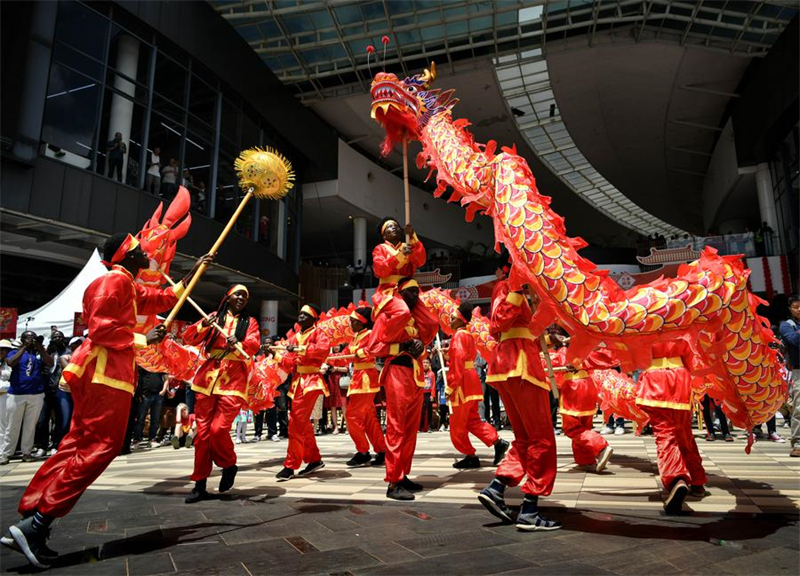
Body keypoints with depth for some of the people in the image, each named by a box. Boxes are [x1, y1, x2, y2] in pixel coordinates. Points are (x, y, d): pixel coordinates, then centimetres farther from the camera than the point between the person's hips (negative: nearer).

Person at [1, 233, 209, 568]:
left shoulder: (129, 286, 22)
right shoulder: (115, 280, -9)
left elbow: (164, 298, 32)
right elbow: (102, 328, -18)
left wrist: (193, 273, 35)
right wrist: (143, 340, -11)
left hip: (106, 373, 11)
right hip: (104, 373, -11)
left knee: (79, 444, 10)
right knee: (100, 446, -11)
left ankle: (28, 520, 12)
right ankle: (35, 526, -9)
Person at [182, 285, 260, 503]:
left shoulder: (249, 322, 10)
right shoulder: (214, 317, 14)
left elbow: (254, 345, -7)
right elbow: (189, 338, 5)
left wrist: (238, 344, -29)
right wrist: (203, 326, -16)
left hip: (233, 381, -2)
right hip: (207, 380, 2)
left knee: (218, 429, -13)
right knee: (202, 432, 3)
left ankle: (229, 466, 16)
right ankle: (200, 485, 14)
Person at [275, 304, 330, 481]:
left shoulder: (318, 334, -4)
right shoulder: (294, 337, 16)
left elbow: (324, 348, -26)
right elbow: (288, 364, 12)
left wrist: (300, 349, -29)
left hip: (310, 382, -8)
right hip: (297, 382, 8)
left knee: (296, 423, -10)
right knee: (303, 423, 13)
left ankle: (290, 465, -3)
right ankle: (314, 459, 25)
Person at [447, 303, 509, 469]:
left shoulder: (458, 335, -12)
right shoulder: (468, 335, 16)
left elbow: (458, 361, -21)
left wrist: (451, 386, -21)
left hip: (463, 381, -10)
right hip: (471, 378, 10)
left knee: (457, 424, 2)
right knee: (472, 420, 14)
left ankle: (471, 457, 9)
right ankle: (498, 442, 5)